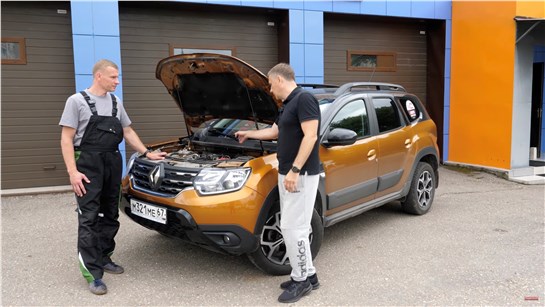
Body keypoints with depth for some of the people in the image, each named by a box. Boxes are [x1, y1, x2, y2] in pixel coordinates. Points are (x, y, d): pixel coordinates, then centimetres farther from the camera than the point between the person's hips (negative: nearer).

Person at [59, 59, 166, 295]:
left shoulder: (116, 102, 12)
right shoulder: (77, 101, -6)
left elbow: (128, 132, 19)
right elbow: (66, 139, -9)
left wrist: (147, 154, 13)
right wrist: (72, 172, -17)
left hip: (113, 162, 6)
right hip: (88, 163, -6)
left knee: (109, 215, 12)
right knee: (89, 219, -6)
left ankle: (104, 258, 27)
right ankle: (93, 273, -3)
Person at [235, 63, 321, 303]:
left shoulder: (304, 99, -14)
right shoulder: (288, 105, 17)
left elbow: (310, 136, -22)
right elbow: (274, 132, 32)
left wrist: (295, 170, -25)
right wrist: (248, 134, 45)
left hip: (301, 175, -10)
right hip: (287, 174, 10)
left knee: (293, 228, -5)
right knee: (293, 227, 13)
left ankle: (301, 279, 9)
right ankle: (308, 275, 23)